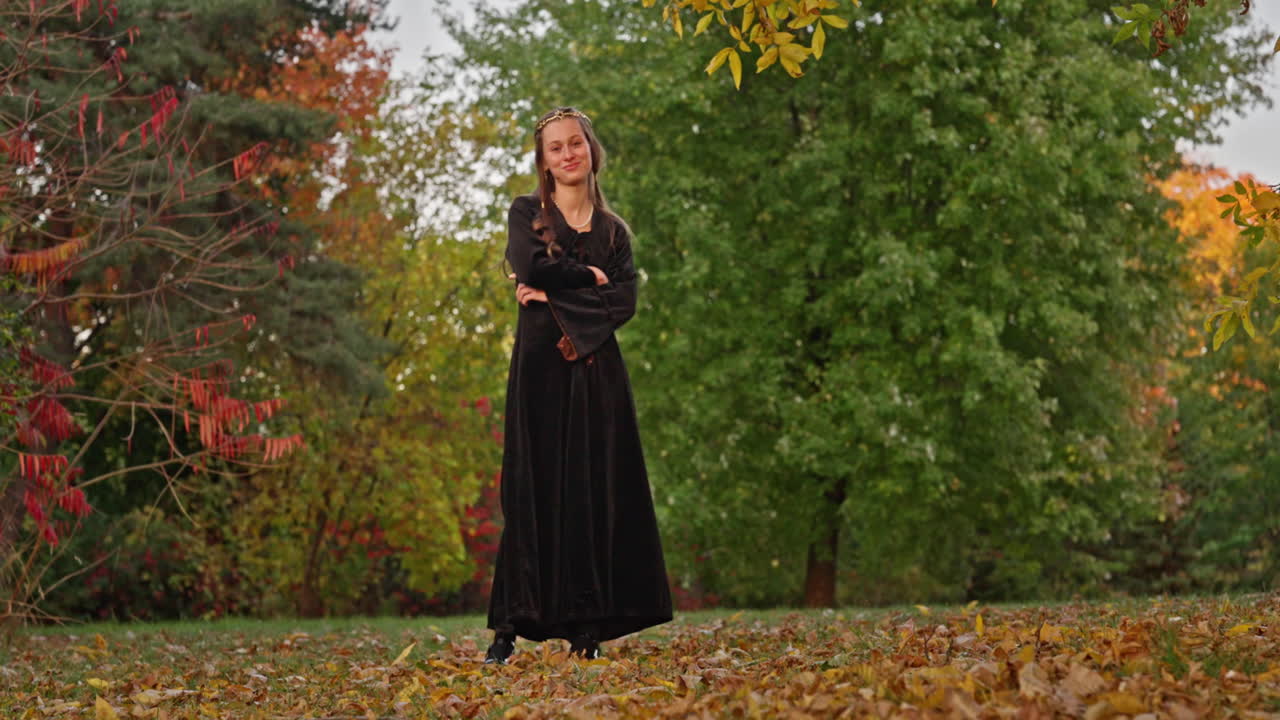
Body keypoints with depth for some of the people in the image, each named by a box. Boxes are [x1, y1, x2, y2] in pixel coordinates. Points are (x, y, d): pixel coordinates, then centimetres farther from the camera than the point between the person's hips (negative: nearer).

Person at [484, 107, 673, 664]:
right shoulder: (527, 213, 8)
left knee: (595, 488, -3)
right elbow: (529, 267, -12)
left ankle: (586, 627, -2)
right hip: (540, 364, -2)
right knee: (534, 487, -6)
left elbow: (625, 302, 0)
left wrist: (558, 296, -10)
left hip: (596, 369, 2)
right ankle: (510, 627, -5)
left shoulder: (613, 230, 14)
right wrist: (589, 278, -2)